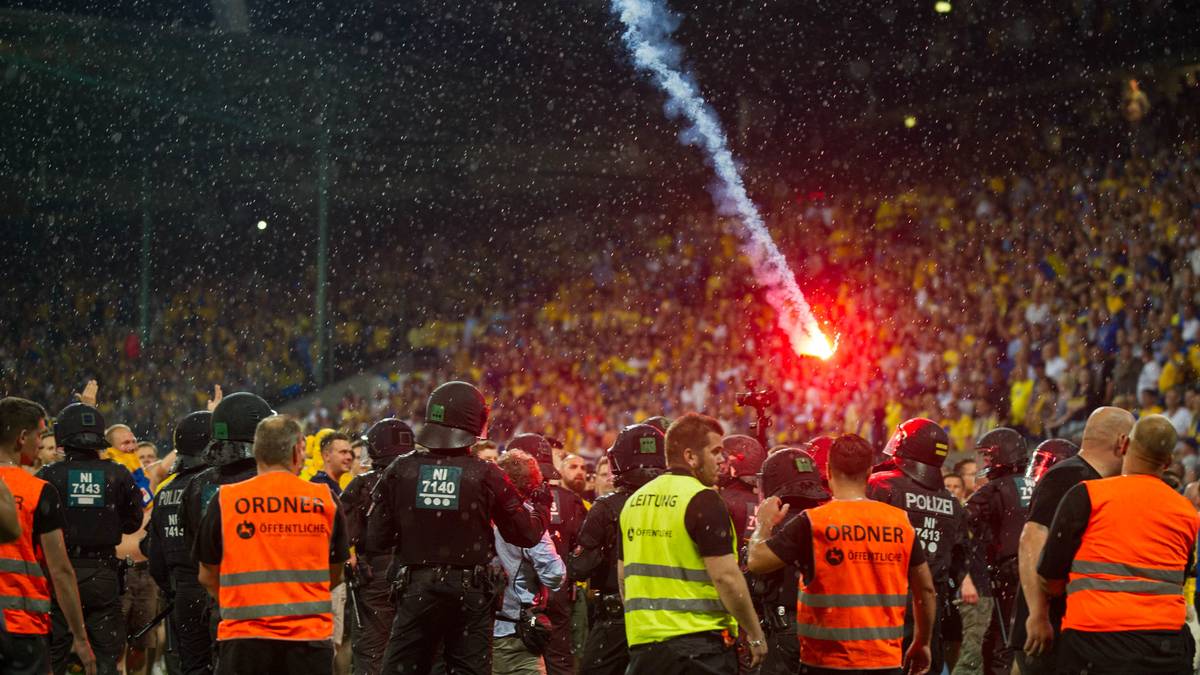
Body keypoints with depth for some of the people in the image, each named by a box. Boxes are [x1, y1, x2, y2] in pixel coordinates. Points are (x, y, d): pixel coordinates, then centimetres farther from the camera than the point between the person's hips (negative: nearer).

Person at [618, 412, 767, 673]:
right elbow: (725, 576, -16)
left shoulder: (635, 501, 12)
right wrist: (755, 635, -7)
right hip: (696, 642, -7)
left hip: (642, 642, 7)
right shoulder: (703, 500, -11)